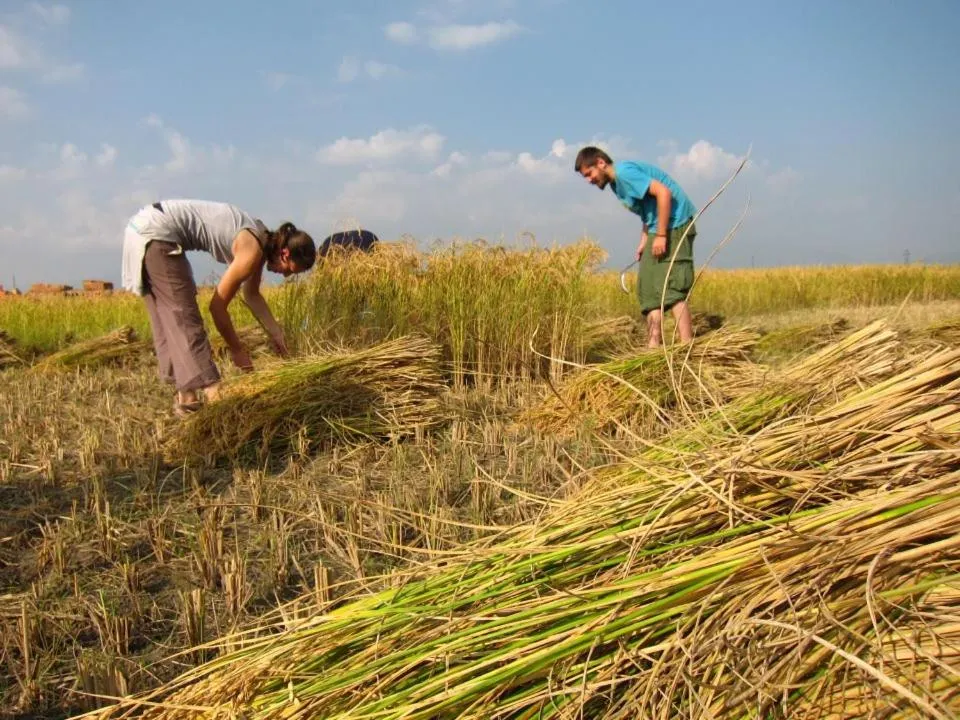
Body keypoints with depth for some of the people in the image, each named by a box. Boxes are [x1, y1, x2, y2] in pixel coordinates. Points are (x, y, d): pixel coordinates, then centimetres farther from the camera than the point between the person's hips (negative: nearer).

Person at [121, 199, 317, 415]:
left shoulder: (262, 239, 8)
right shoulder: (253, 251, -17)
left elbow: (252, 295, 20)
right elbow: (217, 306, -12)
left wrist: (275, 333, 18)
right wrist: (237, 349, -1)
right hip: (156, 234, -10)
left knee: (167, 320, 9)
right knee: (184, 316, -12)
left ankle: (186, 398, 14)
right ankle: (213, 394, -13)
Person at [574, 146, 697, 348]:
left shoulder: (624, 172, -14)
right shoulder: (616, 183, 16)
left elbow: (664, 192, -23)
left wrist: (661, 236, -22)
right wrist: (643, 241, 8)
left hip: (675, 225, -10)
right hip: (661, 228, 10)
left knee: (671, 288, -14)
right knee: (648, 287, 8)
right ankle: (654, 346, 8)